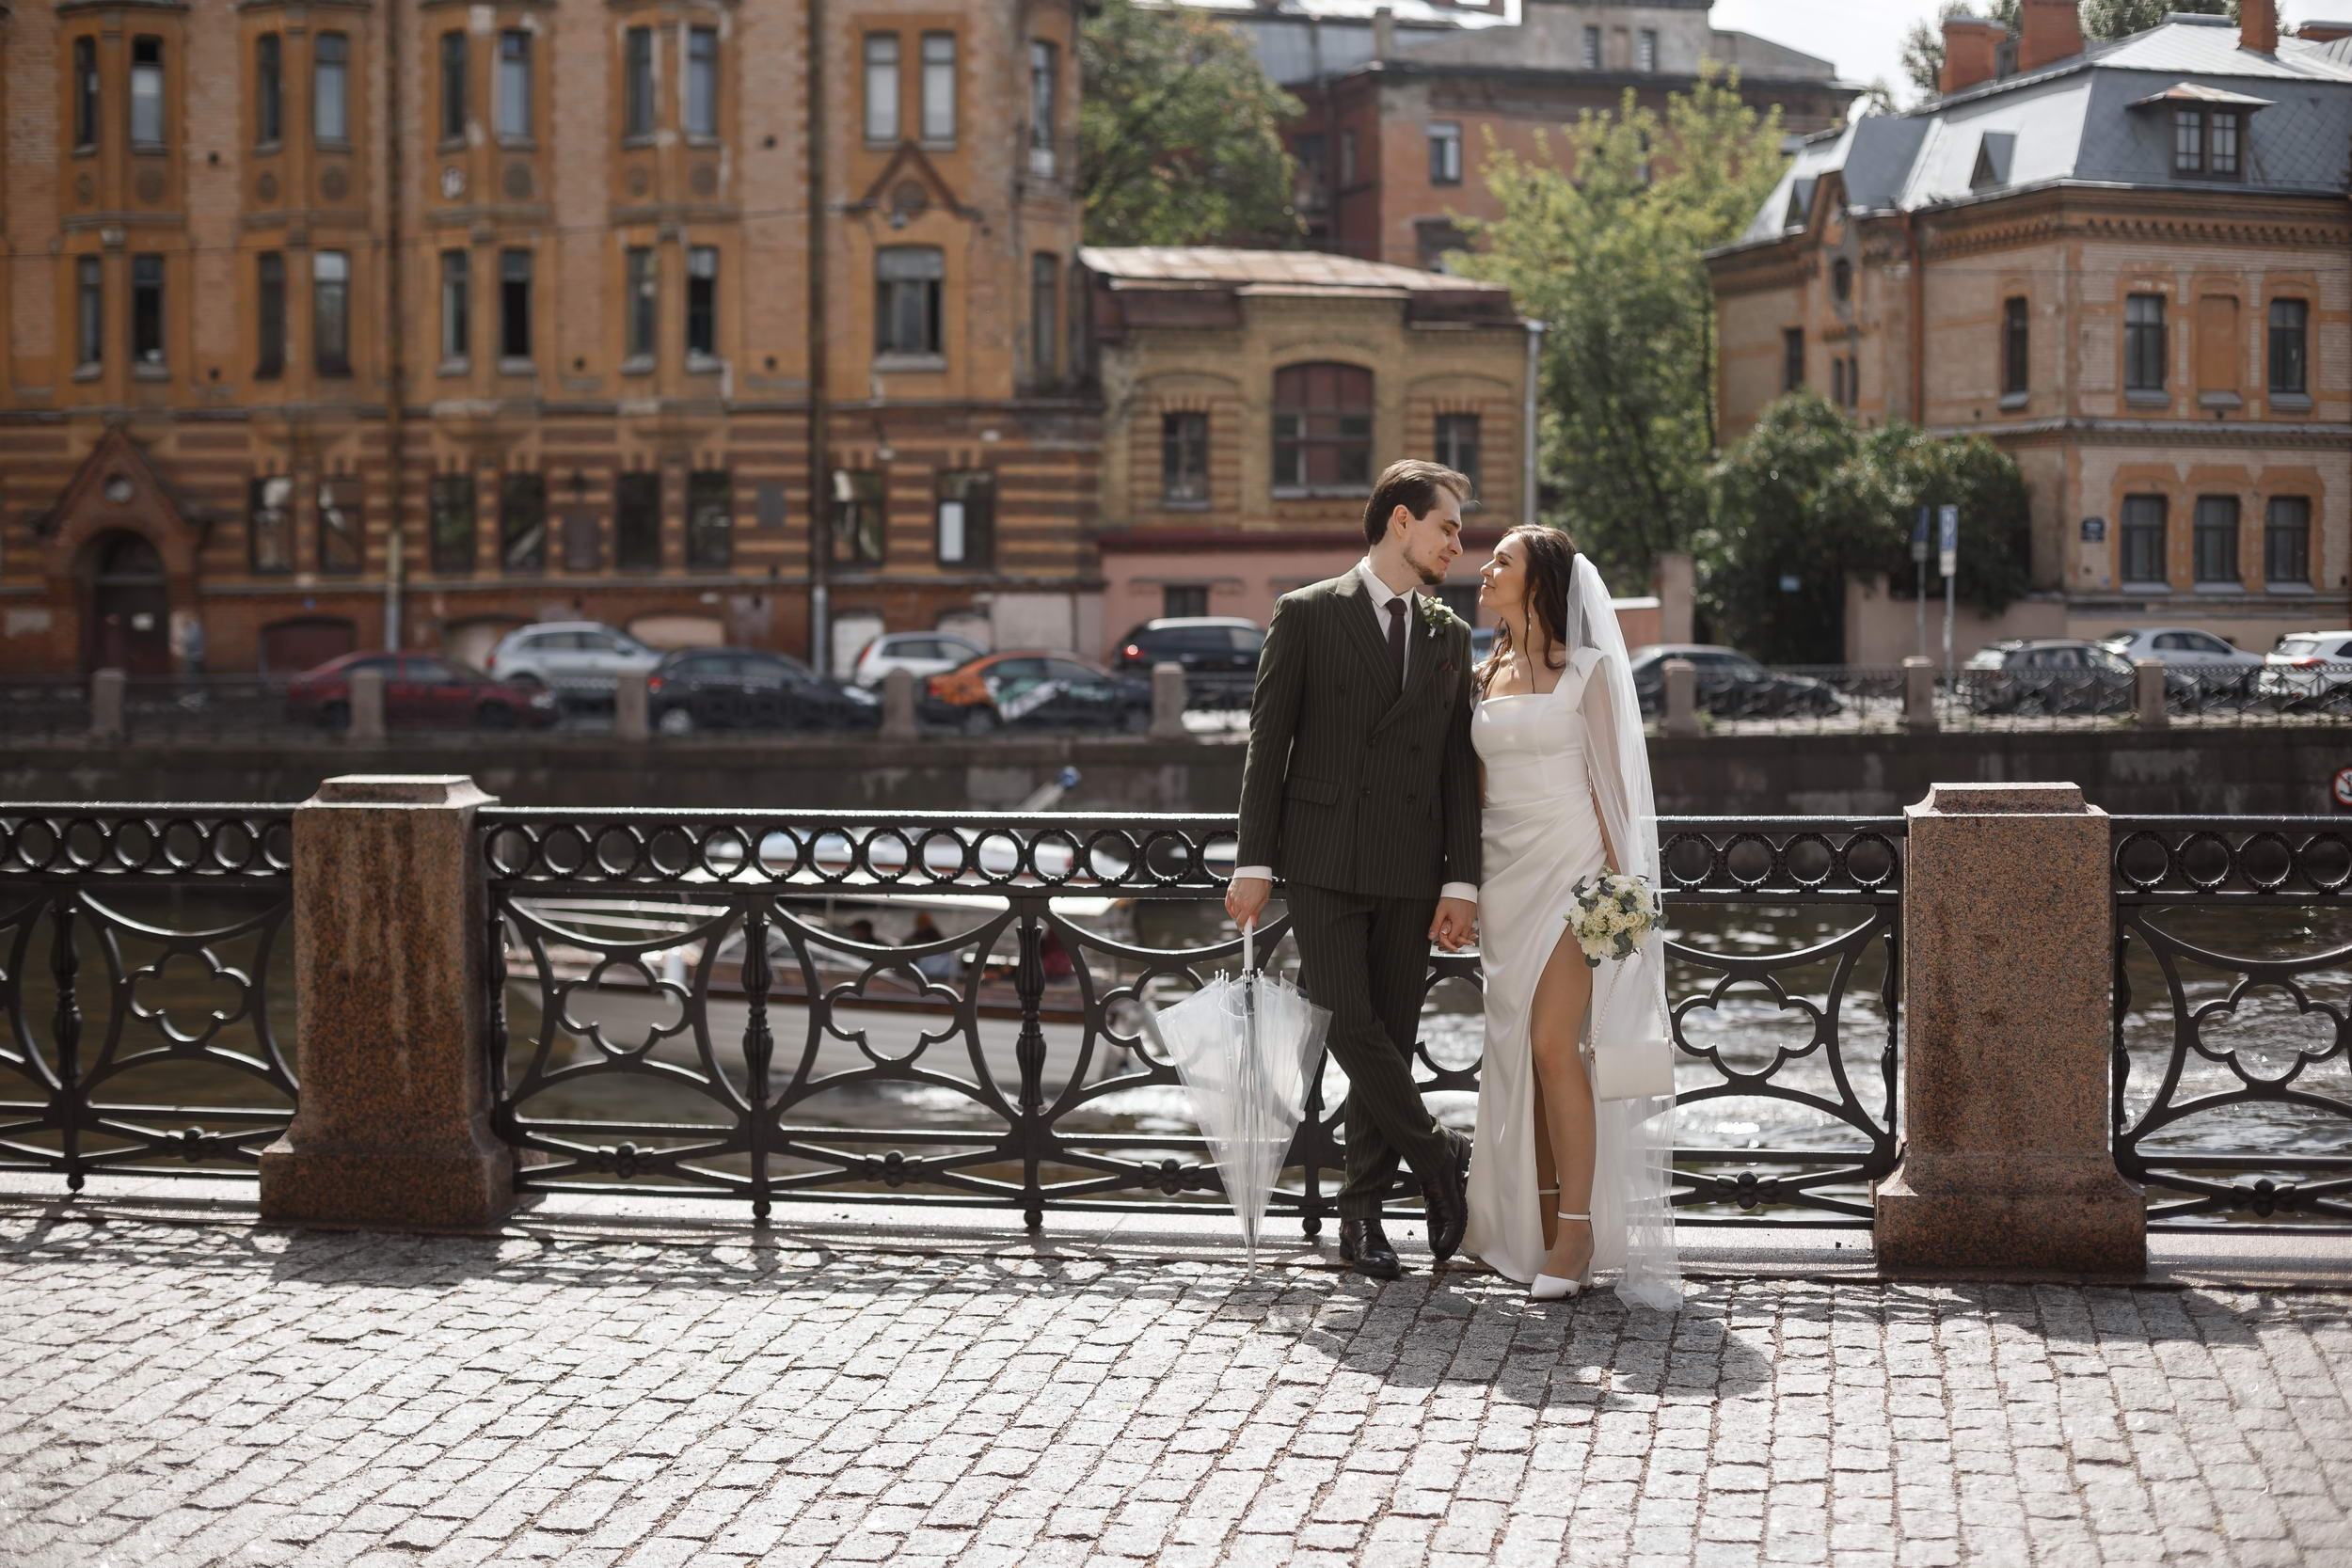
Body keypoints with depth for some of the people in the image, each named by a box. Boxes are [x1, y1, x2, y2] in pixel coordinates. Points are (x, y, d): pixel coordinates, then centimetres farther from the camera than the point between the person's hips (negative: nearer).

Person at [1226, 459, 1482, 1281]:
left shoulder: (1449, 635, 13)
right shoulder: (1306, 615, 2)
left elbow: (1458, 765, 10)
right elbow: (1267, 743, 0)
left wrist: (1461, 881, 1)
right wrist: (1255, 862, -6)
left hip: (1410, 872, 3)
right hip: (1324, 864, -3)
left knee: (1390, 1038, 3)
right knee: (1346, 1023, -13)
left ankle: (1362, 1212, 11)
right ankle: (1440, 1157, 6)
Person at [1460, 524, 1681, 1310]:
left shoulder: (1587, 670, -2)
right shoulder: (1484, 676, 13)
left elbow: (1608, 779, -4)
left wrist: (1615, 877, -11)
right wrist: (1466, 883, 12)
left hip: (1571, 867, -6)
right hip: (1506, 874, 6)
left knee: (1554, 1043, -15)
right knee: (1519, 1050, 5)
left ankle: (1579, 1232, -11)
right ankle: (1537, 1224, 12)